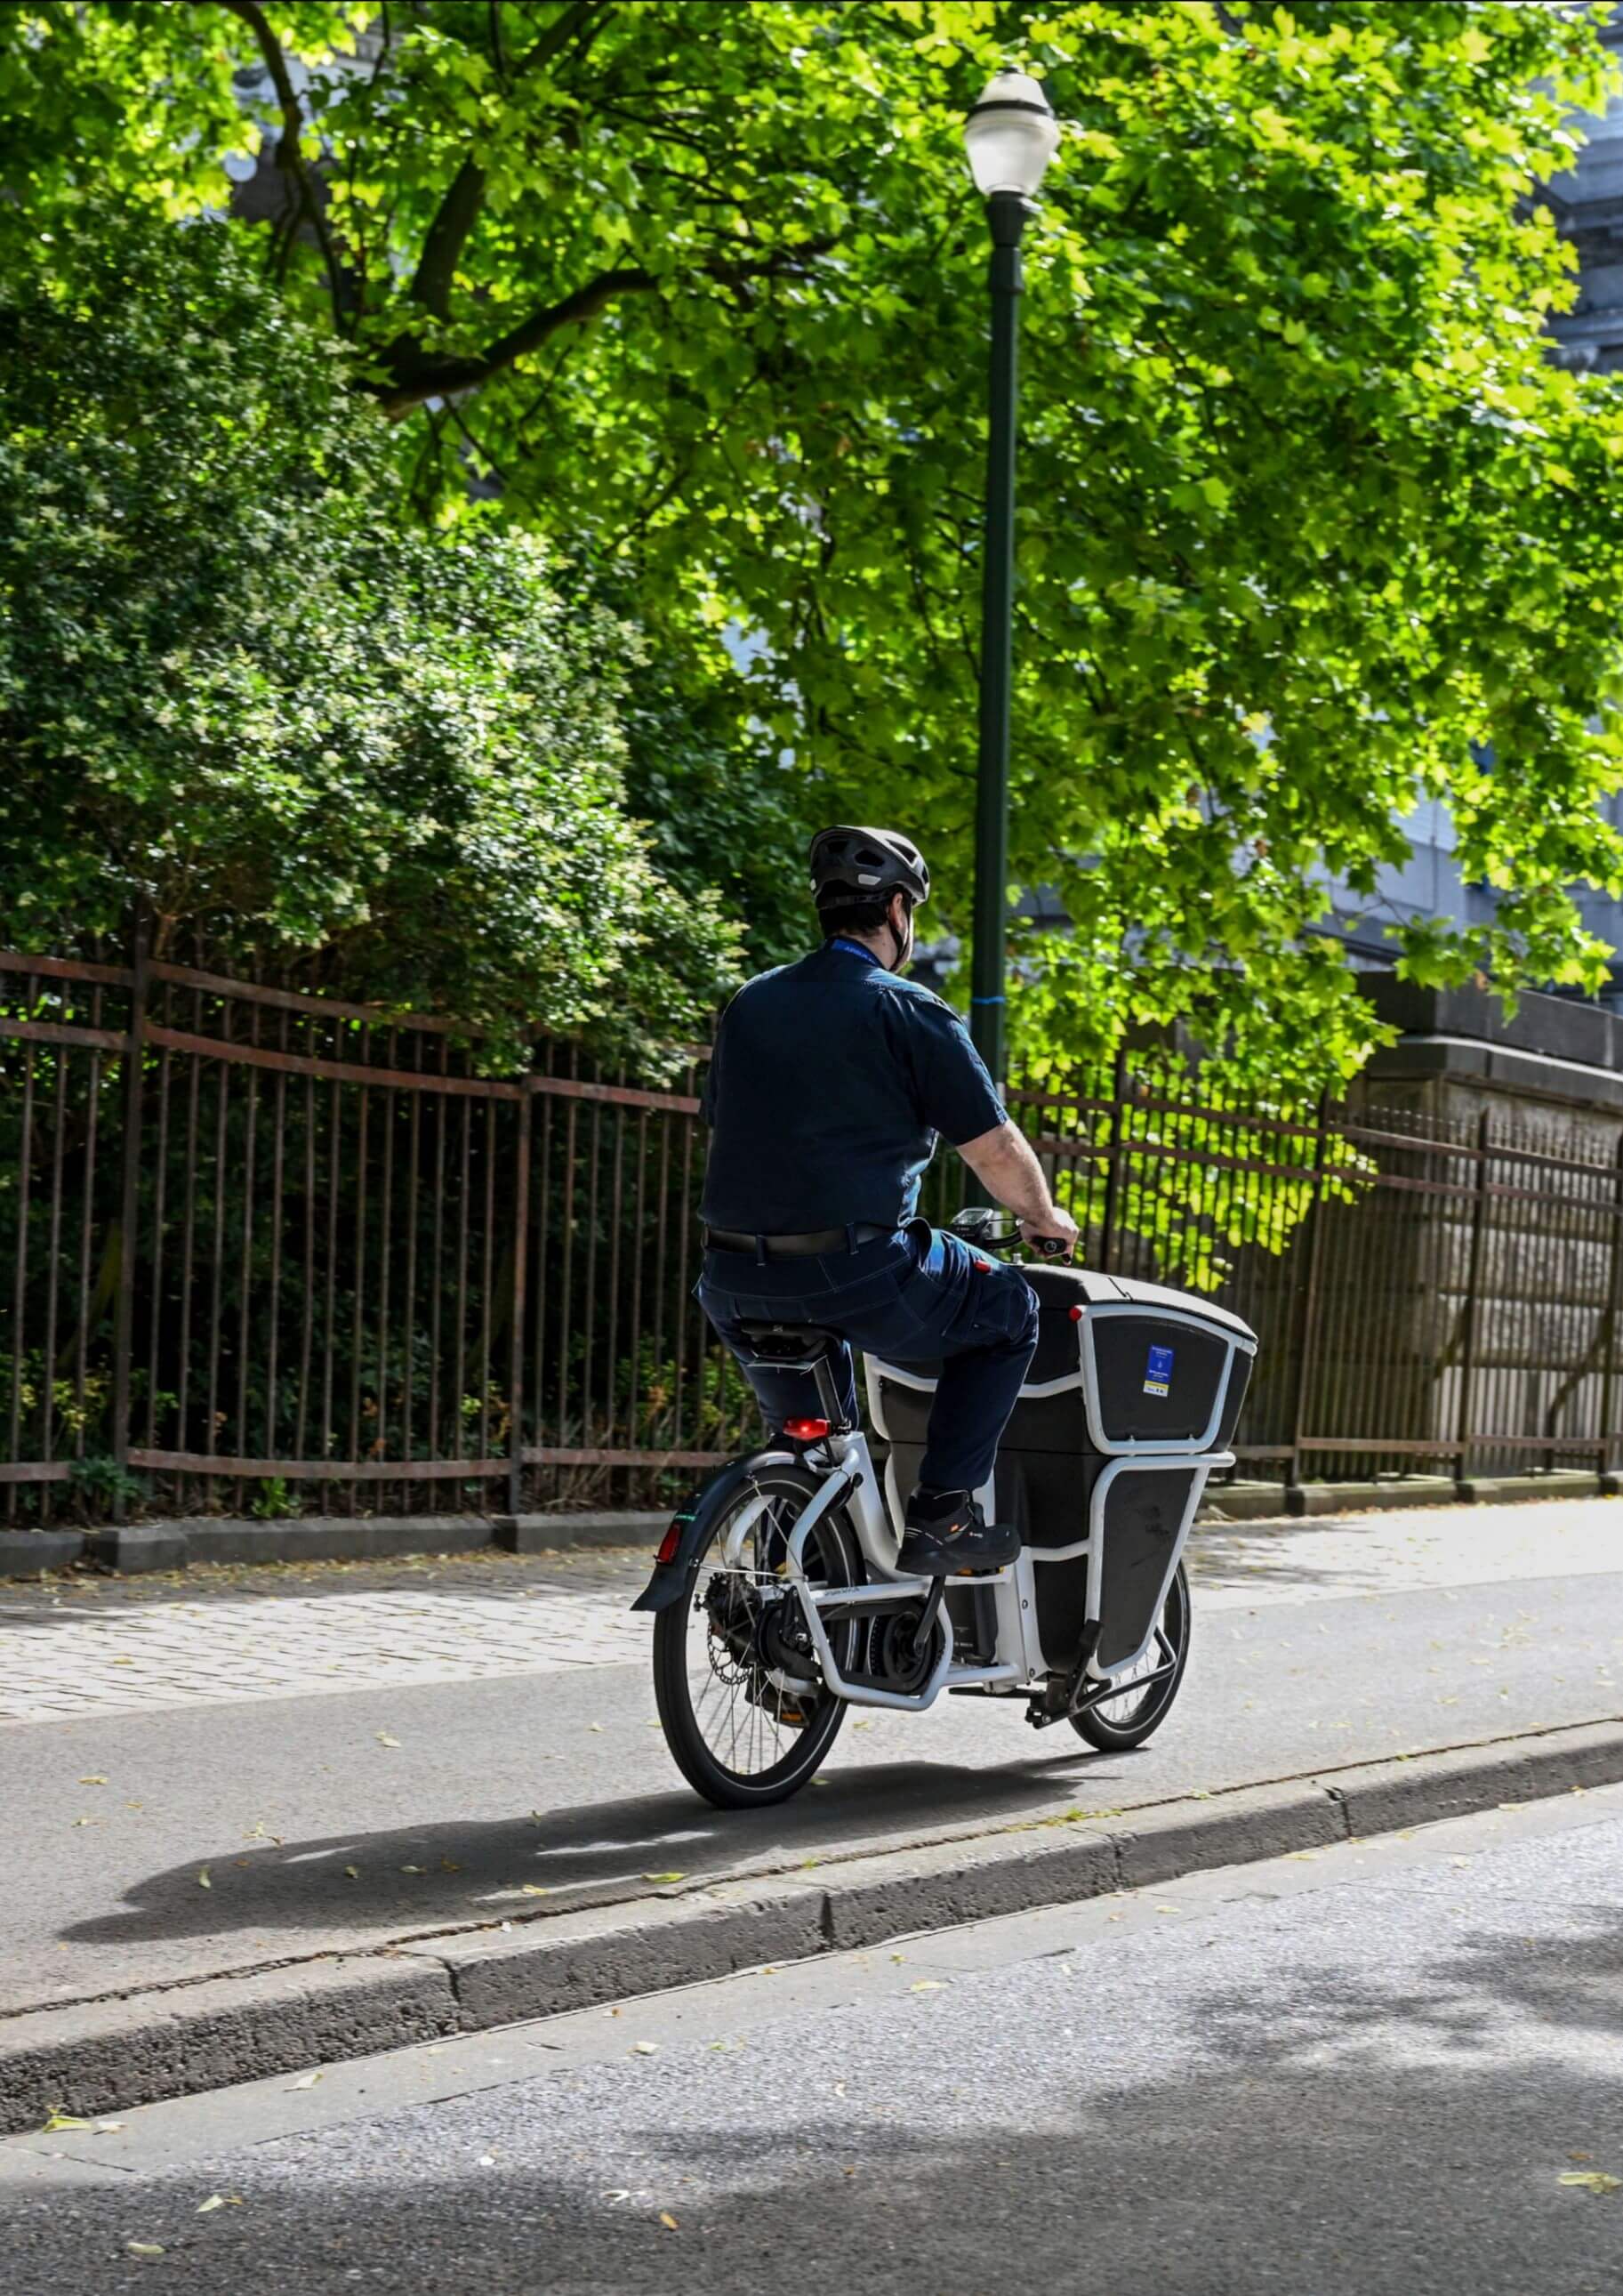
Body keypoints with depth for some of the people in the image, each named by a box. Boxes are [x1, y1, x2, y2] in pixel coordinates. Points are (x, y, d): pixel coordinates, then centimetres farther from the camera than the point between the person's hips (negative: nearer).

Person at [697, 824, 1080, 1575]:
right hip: (860, 1276, -6)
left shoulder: (750, 1003, 13)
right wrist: (1043, 1217, 19)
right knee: (1008, 1310, 17)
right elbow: (994, 1152, -1)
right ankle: (941, 1512, 8)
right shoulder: (911, 1013, -4)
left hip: (737, 1281, 6)